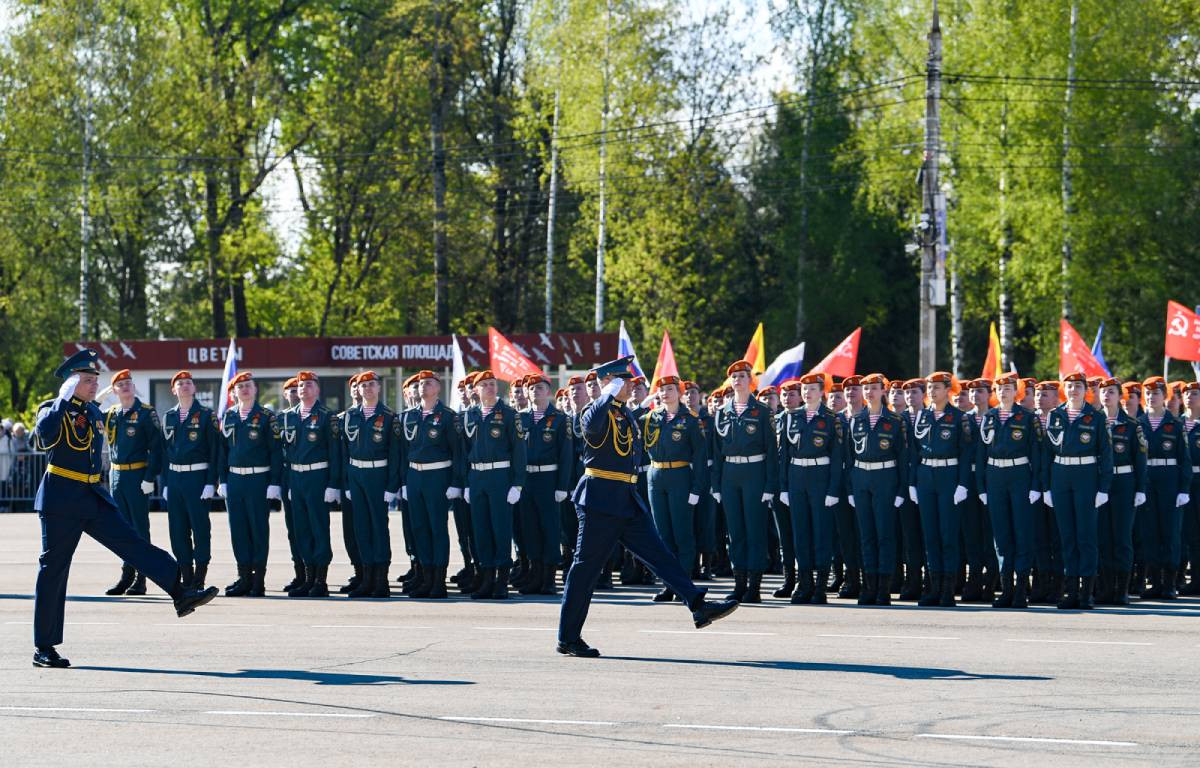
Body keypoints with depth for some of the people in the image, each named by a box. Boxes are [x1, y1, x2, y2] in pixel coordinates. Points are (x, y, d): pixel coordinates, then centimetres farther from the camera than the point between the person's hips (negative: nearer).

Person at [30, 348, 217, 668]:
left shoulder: (94, 412, 14)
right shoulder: (53, 409, -8)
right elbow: (44, 432, -32)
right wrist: (65, 398, -25)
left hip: (93, 498, 7)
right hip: (61, 500, -7)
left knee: (133, 544, -6)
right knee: (53, 569, -2)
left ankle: (181, 594, -14)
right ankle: (43, 648, 3)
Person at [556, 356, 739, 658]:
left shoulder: (626, 415, 16)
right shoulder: (596, 411, -11)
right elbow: (591, 427, -36)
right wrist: (609, 394, -28)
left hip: (627, 500, 8)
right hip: (600, 500, -8)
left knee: (658, 554, 2)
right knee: (585, 568, -3)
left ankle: (698, 606, -2)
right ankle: (568, 639, 3)